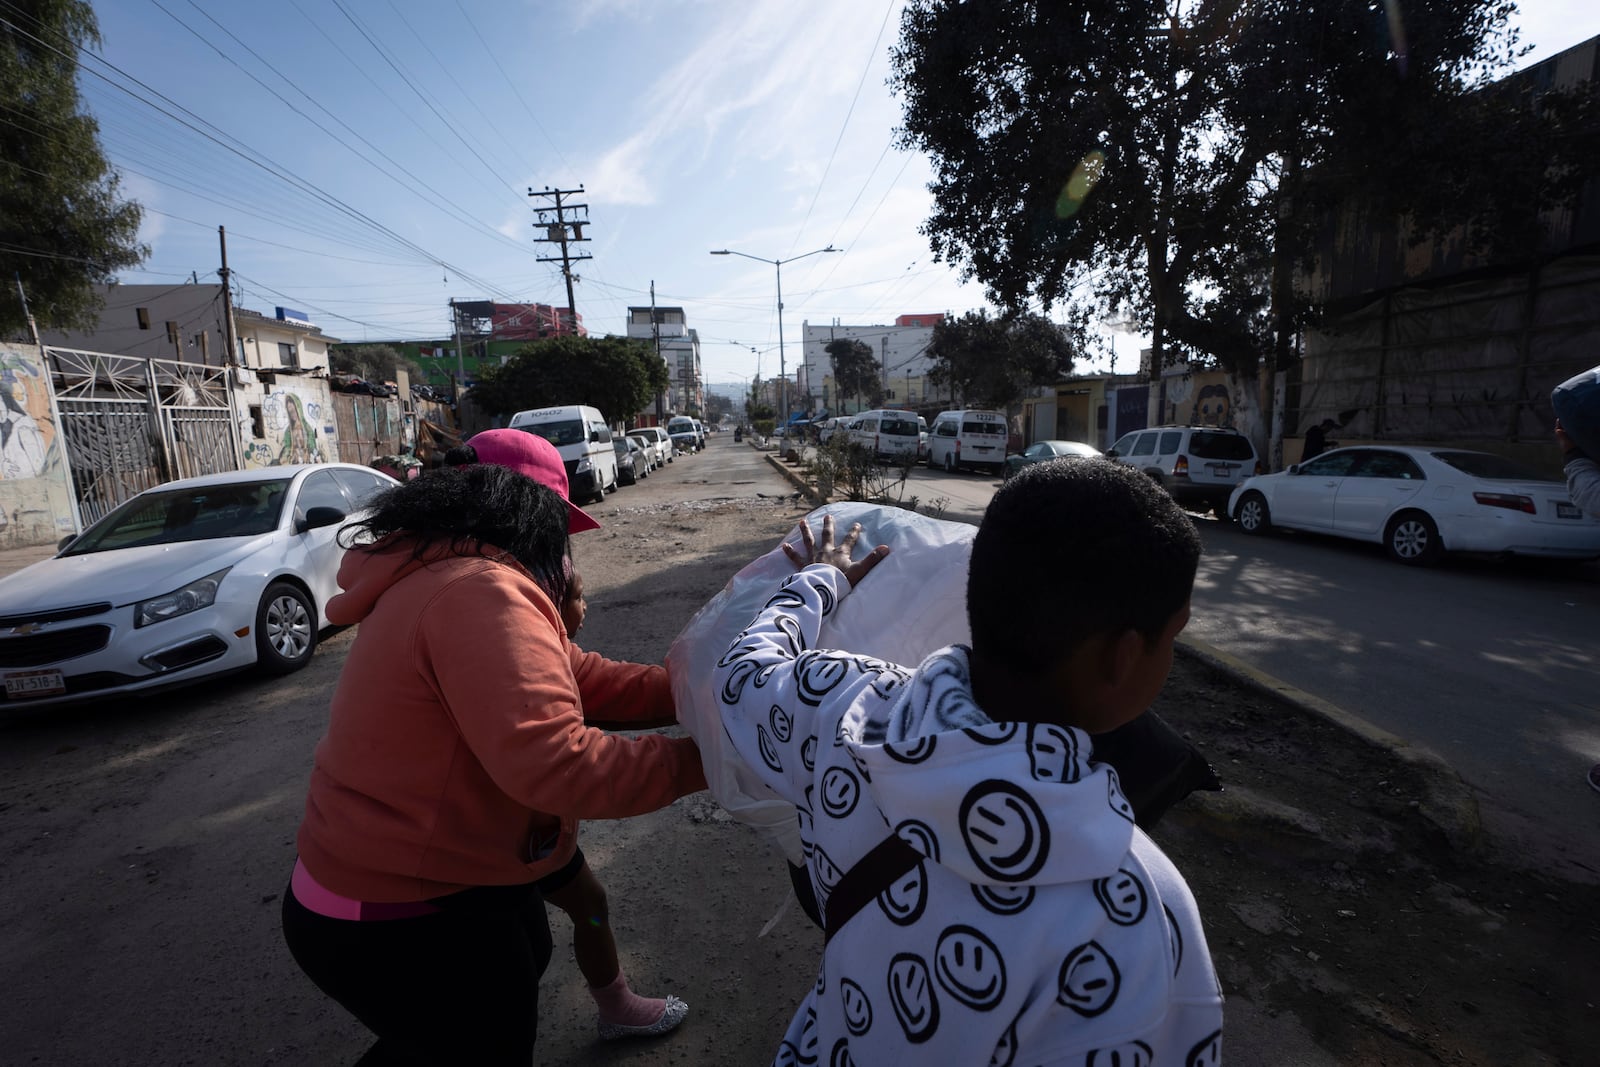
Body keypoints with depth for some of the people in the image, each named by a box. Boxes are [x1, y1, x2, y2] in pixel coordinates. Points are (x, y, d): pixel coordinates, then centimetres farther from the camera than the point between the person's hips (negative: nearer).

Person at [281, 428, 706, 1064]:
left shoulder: (445, 577, 4)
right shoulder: (482, 593, -31)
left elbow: (580, 680, 0)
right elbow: (554, 762, -40)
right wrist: (697, 760, -29)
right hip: (396, 923, -9)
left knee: (525, 960, 31)